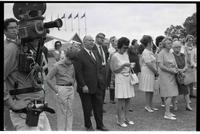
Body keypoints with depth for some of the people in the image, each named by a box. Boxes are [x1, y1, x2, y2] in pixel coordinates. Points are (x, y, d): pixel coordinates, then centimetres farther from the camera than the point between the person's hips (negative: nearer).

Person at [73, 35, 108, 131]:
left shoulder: (95, 53, 13)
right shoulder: (79, 55, -12)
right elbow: (78, 72, -15)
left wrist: (100, 79, 10)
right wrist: (83, 85, -18)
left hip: (97, 86, 6)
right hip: (86, 87, -6)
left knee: (99, 106, 12)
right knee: (87, 108, 9)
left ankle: (100, 125, 26)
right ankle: (88, 126, 27)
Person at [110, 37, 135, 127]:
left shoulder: (126, 54, 11)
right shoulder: (115, 56, -8)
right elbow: (114, 70, -9)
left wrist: (130, 67, 2)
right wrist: (123, 65, -17)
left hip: (128, 79, 7)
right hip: (120, 79, -6)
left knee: (128, 100, 8)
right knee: (121, 101, -4)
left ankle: (126, 118, 19)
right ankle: (120, 120, 6)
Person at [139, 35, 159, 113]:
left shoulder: (150, 52, 15)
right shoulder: (146, 52, -16)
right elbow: (149, 65, -19)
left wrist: (156, 72, 6)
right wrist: (156, 72, -11)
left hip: (151, 73, 9)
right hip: (147, 73, -9)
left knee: (151, 90, 12)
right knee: (148, 90, -3)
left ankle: (150, 105, 20)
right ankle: (147, 106, 6)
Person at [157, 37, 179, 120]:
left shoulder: (171, 54, 15)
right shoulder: (161, 53, -9)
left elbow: (174, 65, 21)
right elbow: (161, 66, -17)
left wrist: (176, 69, 0)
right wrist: (171, 70, -15)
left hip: (172, 76, 8)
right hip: (165, 76, -8)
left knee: (173, 94, 8)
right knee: (169, 95, -10)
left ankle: (168, 112, 18)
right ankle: (167, 113, -4)